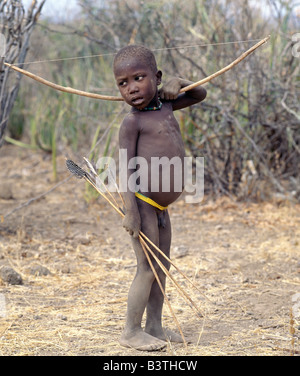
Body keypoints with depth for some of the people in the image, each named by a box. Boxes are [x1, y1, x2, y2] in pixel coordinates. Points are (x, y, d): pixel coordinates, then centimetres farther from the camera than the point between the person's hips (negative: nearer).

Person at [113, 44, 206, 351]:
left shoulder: (165, 104, 9)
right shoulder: (132, 122, -11)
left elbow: (200, 94, 24)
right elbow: (127, 168, -16)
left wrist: (178, 83, 3)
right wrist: (131, 210, -24)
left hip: (160, 207, 8)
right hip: (142, 202, -8)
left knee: (162, 267, 14)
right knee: (147, 269, -6)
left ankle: (155, 327, 24)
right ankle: (131, 332, 4)